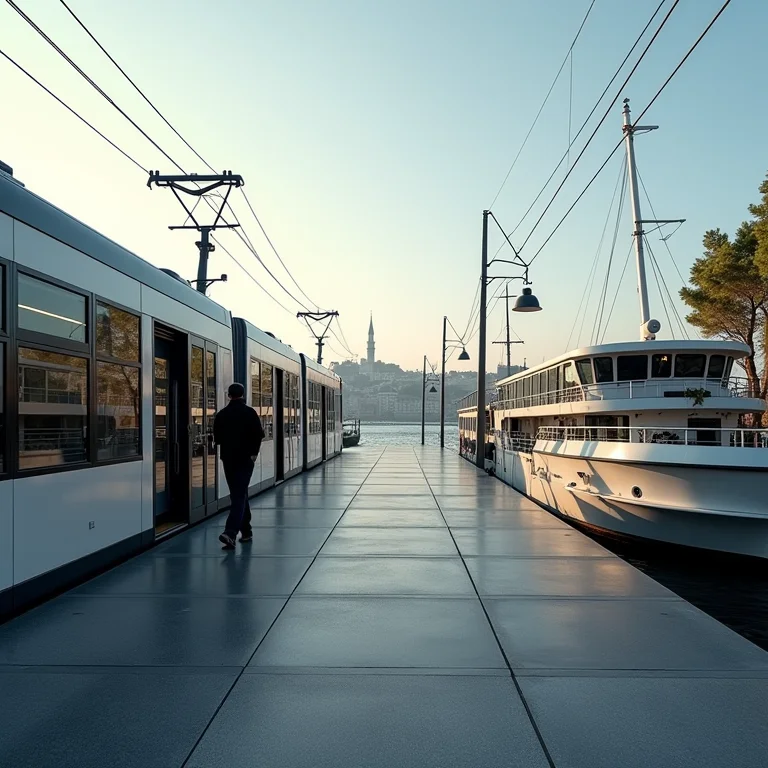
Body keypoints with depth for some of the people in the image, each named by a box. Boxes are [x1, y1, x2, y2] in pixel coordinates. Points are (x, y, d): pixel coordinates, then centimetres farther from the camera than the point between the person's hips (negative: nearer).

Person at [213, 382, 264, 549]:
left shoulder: (221, 414, 3)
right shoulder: (249, 413, -7)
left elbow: (217, 438, 9)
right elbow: (258, 435, -12)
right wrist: (254, 452, 0)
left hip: (228, 459, 4)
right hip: (245, 459, -4)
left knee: (238, 494, 16)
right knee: (239, 496, -6)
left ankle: (246, 531, 22)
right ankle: (230, 532, -21)